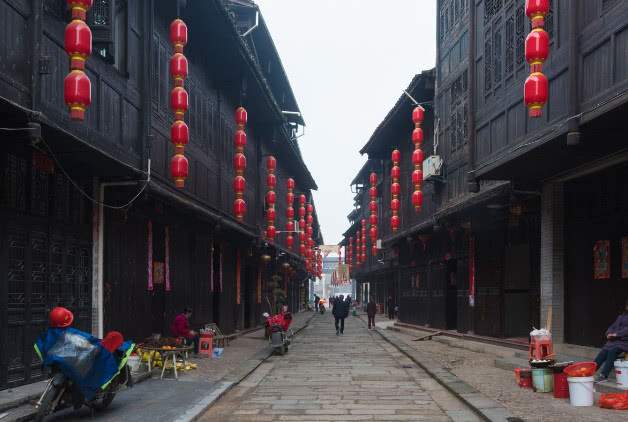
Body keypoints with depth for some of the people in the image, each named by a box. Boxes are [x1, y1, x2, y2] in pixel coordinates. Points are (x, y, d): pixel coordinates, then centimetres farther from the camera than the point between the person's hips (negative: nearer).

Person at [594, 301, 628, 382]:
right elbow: (612, 327, 19)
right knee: (604, 351, -19)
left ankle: (604, 375, -34)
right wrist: (609, 333, -2)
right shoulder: (621, 317, 25)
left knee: (612, 351, -30)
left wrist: (616, 334, -18)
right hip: (614, 340, 6)